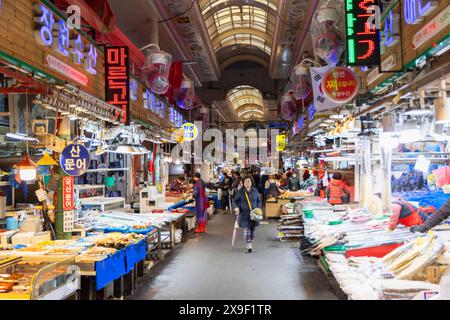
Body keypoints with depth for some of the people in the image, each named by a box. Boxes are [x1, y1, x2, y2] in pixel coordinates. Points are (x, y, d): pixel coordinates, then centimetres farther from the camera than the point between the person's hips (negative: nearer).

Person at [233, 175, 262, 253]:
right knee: (246, 228, -12)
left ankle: (250, 243, 25)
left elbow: (259, 201, 13)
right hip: (244, 213, -3)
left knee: (252, 228, 8)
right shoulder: (240, 192, -1)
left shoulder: (255, 191, 6)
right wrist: (236, 207, -16)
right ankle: (248, 244, -9)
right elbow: (235, 201, 3)